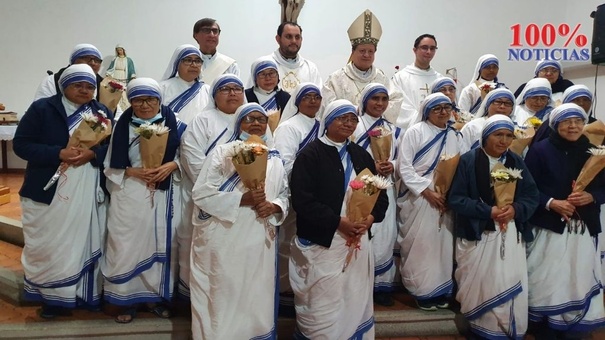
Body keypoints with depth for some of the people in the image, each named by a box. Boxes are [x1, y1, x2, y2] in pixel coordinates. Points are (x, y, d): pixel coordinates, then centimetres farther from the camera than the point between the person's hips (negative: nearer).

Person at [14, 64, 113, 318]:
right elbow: (21, 144, -7)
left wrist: (92, 153, -17)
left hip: (87, 195, 2)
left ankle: (84, 293, 22)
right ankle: (53, 296, 19)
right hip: (48, 192, -2)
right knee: (49, 245, 5)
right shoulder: (42, 108, -2)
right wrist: (59, 154, -20)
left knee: (84, 242, 8)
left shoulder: (103, 113, 8)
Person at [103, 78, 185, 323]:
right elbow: (112, 166, 2)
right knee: (128, 246, 2)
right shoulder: (123, 125, 1)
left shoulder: (173, 123, 1)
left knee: (161, 244, 7)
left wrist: (171, 166, -14)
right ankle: (127, 298, 16)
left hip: (164, 196, 1)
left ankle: (155, 296, 22)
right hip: (130, 196, 0)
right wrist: (133, 172, -14)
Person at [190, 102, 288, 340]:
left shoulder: (275, 160, 12)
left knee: (255, 301, 12)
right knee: (222, 302, 4)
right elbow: (202, 194, -11)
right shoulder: (222, 153, -3)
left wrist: (274, 207, -10)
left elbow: (284, 196, 14)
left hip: (258, 244, 4)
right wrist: (243, 199, -19)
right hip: (223, 243, -4)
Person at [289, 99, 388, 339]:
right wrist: (339, 222, -19)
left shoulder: (361, 155, 13)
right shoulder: (310, 154, -5)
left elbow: (380, 194, 13)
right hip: (322, 242, -5)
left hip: (359, 241, 6)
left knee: (356, 302, 14)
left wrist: (370, 218, -8)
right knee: (323, 308, 0)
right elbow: (302, 200, -15)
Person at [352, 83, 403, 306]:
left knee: (385, 236, 5)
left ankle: (382, 284, 16)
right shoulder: (354, 126, -2)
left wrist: (391, 166, -5)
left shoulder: (393, 131, 15)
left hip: (385, 190, 5)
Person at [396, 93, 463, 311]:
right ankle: (421, 290, 15)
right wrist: (428, 191, -15)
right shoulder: (415, 132, -6)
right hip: (418, 198, -4)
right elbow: (404, 167, -11)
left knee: (442, 245, 8)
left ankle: (440, 290, 21)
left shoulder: (454, 136, 9)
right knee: (419, 245, 1)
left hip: (445, 200, 5)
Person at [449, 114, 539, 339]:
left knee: (510, 286, 3)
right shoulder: (468, 161, -5)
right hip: (477, 235, -3)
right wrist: (488, 211, -19)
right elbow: (455, 199, -9)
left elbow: (532, 196, 6)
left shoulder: (517, 162, 8)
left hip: (511, 235, 3)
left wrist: (516, 209, -15)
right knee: (480, 286, 5)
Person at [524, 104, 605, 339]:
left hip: (584, 231, 4)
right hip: (549, 229, -4)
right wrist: (551, 203, -18)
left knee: (578, 281, 7)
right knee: (547, 283, -2)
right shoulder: (540, 150, -3)